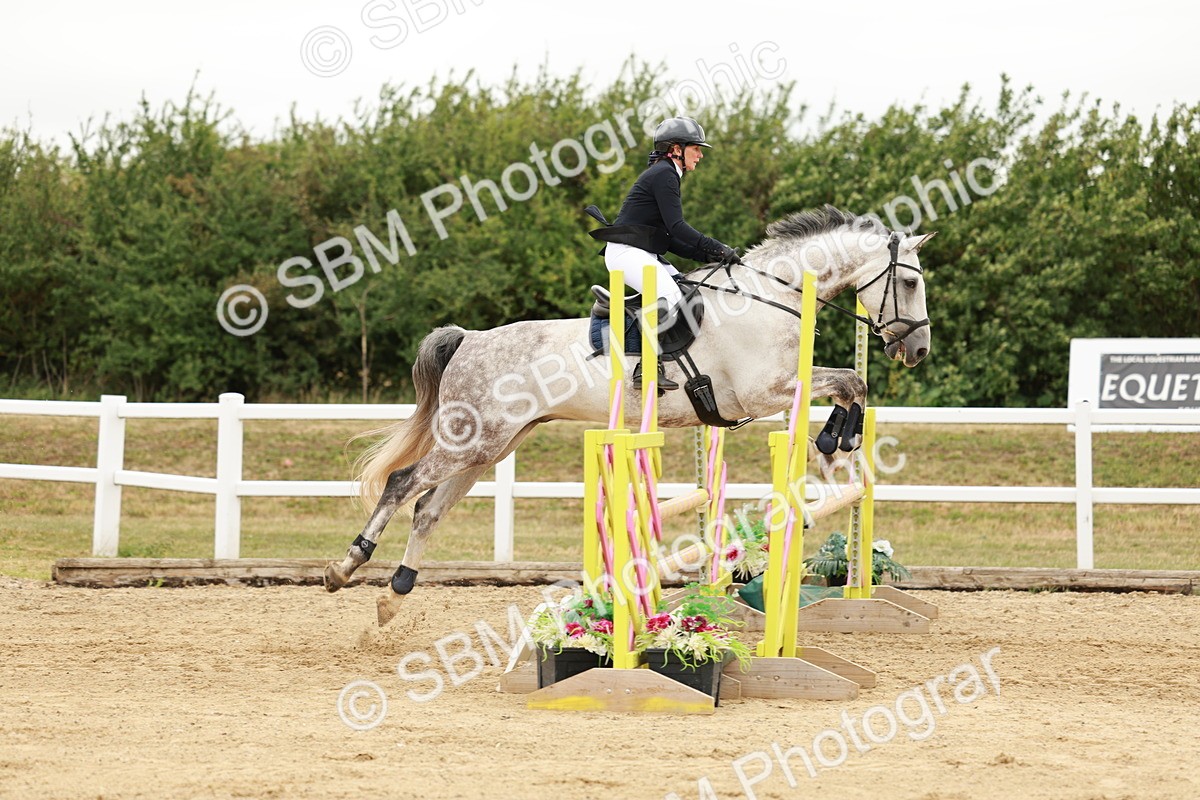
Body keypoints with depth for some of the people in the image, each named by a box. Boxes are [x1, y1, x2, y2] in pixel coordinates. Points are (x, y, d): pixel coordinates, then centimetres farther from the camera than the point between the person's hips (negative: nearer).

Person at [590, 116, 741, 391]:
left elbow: (671, 239, 18)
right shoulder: (663, 175, -10)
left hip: (646, 255, 10)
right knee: (669, 294, -28)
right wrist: (717, 249, -18)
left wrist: (706, 255, 7)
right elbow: (677, 227, -19)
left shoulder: (666, 175, 22)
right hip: (626, 253, -10)